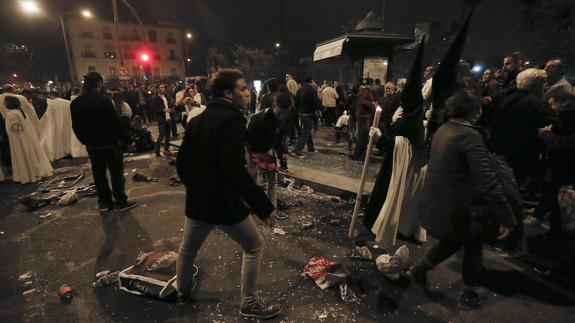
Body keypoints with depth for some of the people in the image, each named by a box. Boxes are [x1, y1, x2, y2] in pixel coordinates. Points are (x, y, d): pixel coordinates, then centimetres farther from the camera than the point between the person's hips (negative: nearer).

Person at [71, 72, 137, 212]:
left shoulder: (76, 103, 4)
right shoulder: (104, 101, -16)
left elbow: (76, 127, 10)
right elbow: (115, 122, -15)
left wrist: (85, 140, 21)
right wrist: (127, 138, -6)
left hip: (91, 145, 6)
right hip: (109, 143, -6)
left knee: (98, 173, 14)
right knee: (116, 173, 3)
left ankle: (104, 202, 22)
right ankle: (121, 202, 9)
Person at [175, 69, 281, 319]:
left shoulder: (197, 120, 7)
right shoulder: (230, 120, -18)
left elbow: (181, 162, 12)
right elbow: (236, 171, -28)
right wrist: (263, 205, -25)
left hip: (197, 202, 8)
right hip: (225, 203, -8)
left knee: (188, 249, 27)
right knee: (254, 246, 13)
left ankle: (183, 292, 52)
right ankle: (249, 303, 23)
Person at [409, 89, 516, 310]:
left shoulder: (442, 130, 4)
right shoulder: (470, 135, -21)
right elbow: (488, 182, -25)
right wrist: (506, 217, -19)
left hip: (432, 202, 7)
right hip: (453, 207, -7)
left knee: (453, 240, 28)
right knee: (473, 245, 19)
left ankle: (419, 270, 30)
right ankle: (468, 296, 33)